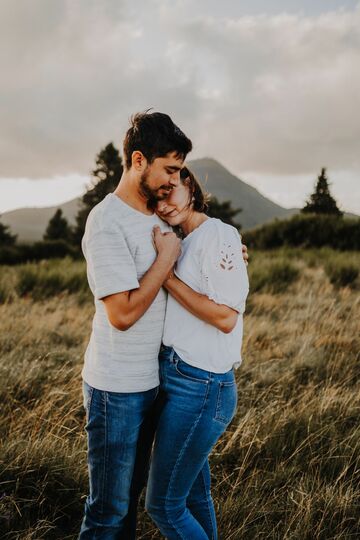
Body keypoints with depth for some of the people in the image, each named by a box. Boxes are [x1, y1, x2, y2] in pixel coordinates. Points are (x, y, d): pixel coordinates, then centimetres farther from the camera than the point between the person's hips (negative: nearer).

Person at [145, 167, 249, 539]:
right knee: (195, 495, 21)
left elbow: (226, 317, -19)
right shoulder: (184, 242, 12)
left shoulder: (219, 235, -13)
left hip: (200, 388, -9)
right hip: (175, 378, 9)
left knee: (163, 505, 3)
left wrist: (166, 275, -16)